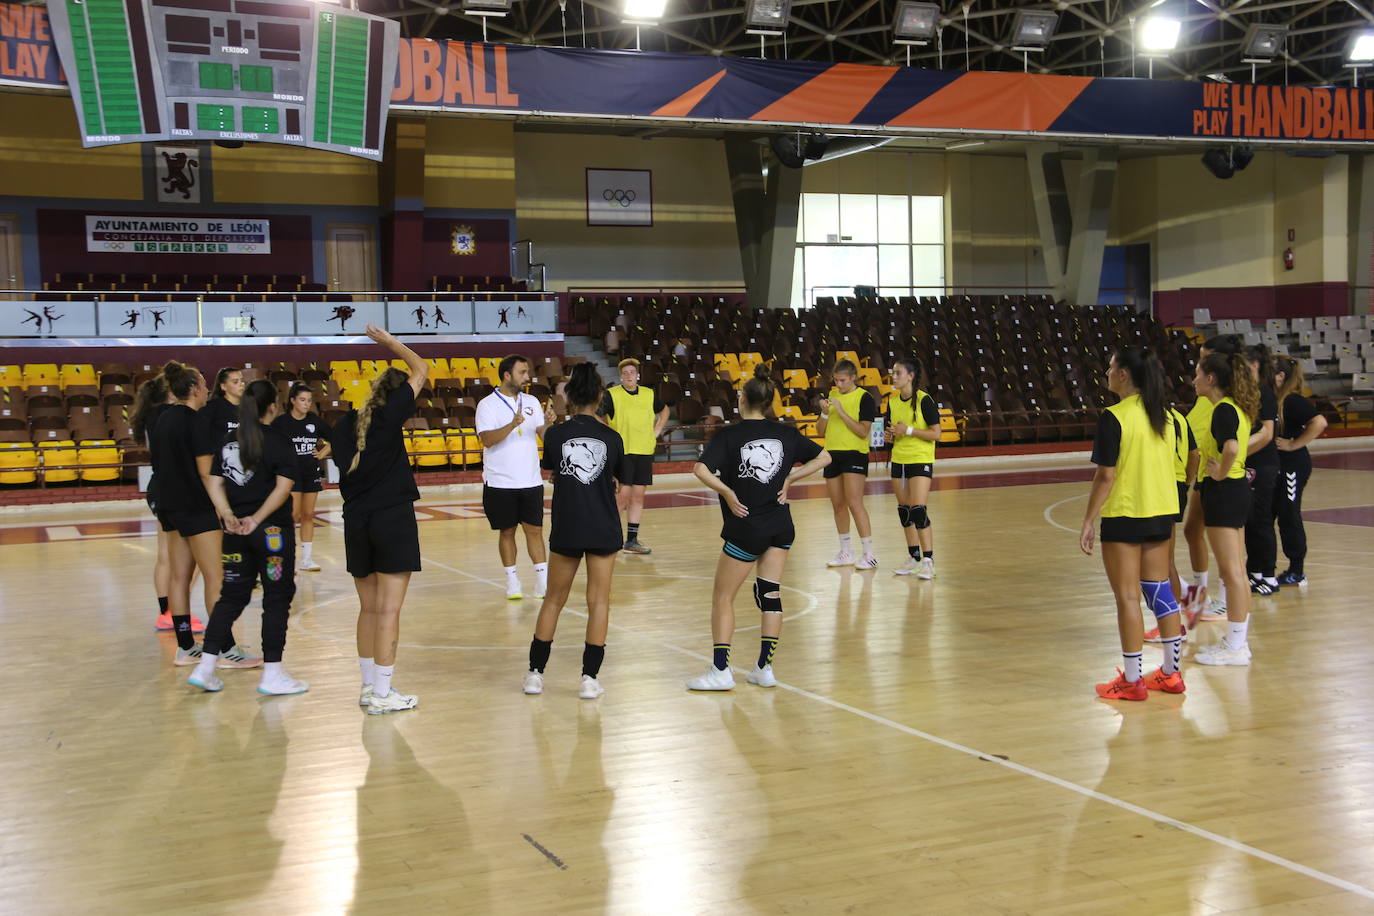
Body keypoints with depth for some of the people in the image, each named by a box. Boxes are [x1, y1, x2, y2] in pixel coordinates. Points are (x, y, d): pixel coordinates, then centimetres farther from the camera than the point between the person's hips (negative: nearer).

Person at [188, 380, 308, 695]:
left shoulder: (230, 441, 9)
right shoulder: (278, 440, -8)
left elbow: (215, 483, 3)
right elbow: (283, 486, -17)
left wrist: (229, 516, -7)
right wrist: (256, 519, -16)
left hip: (236, 530, 6)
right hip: (272, 529, -6)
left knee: (232, 597, 14)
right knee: (277, 598, 3)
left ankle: (205, 668, 11)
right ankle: (272, 674, 6)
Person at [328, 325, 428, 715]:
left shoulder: (346, 424, 6)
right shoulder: (389, 416, -8)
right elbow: (421, 368, 1)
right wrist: (388, 340, 11)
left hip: (356, 520, 6)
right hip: (393, 517, -6)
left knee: (368, 608, 15)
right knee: (389, 609, -2)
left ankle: (369, 686, 23)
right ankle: (382, 694, -1)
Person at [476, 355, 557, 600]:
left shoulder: (532, 402, 10)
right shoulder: (487, 405, -4)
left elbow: (544, 436, 8)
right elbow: (487, 439, -16)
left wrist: (548, 423, -14)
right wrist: (513, 425, -30)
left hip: (531, 481, 3)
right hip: (500, 483, -3)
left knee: (535, 529, 2)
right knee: (507, 531, 5)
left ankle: (543, 580, 4)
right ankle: (512, 579, 15)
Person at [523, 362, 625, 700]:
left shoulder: (555, 434, -5)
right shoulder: (611, 437, -3)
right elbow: (623, 478, 12)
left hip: (566, 529, 0)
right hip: (604, 529, 0)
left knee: (554, 599, 13)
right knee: (598, 601, 6)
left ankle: (535, 673, 16)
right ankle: (590, 678, 3)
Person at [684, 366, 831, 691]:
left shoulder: (729, 435, -9)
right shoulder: (785, 433, 4)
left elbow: (701, 470, -23)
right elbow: (823, 457, 10)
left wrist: (728, 493, -12)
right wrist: (788, 479, 6)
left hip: (745, 528, -4)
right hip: (781, 526, 4)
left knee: (722, 597, 6)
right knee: (771, 593, 10)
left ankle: (720, 670, 5)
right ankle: (765, 668, 11)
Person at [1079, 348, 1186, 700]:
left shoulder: (1114, 417, -15)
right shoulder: (1164, 415, 8)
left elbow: (1106, 476, -17)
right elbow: (1169, 464, 14)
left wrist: (1088, 521, -11)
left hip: (1124, 516, -7)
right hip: (1161, 512, 7)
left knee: (1127, 596, 0)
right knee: (1159, 591, 14)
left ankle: (1132, 680, 5)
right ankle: (1171, 673, 19)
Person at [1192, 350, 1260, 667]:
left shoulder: (1223, 410, -18)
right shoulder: (1236, 408, 12)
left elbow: (1231, 449, -34)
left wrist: (1221, 473, -19)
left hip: (1223, 491, -10)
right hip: (1237, 489, 10)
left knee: (1231, 572, -4)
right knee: (1237, 571, 15)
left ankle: (1235, 647, 2)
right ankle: (1238, 640, 23)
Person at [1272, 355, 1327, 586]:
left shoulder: (1293, 401, -15)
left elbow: (1319, 422, -27)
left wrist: (1294, 444, -21)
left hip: (1292, 466, -9)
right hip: (1274, 465, 9)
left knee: (1289, 516, -1)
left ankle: (1296, 572, 11)